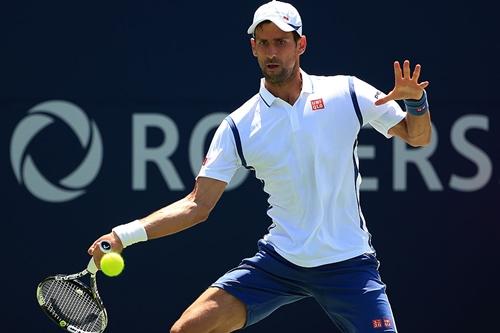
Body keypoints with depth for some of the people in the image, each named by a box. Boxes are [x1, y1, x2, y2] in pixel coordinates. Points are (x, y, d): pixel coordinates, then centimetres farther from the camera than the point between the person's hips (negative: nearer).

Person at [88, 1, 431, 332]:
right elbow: (197, 204, 2)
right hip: (278, 259, 1)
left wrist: (416, 101, -15)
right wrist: (126, 234, -9)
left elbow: (418, 137, 7)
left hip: (347, 264, -1)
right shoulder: (239, 127, 1)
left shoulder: (347, 93, -1)